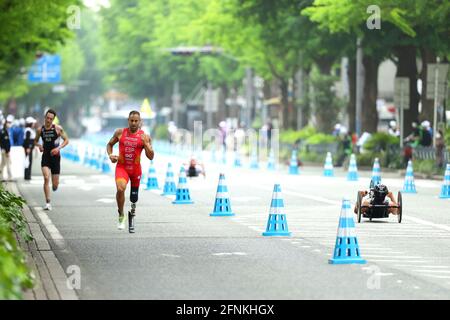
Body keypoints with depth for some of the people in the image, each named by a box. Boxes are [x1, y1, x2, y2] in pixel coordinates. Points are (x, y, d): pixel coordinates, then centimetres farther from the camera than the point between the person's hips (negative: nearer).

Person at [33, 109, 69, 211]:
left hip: (55, 157, -1)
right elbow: (35, 141, 17)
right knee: (46, 178, -19)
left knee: (55, 184, 2)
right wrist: (39, 145, -6)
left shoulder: (58, 128, -5)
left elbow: (66, 140, 0)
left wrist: (58, 148, -16)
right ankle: (48, 203, -16)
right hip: (45, 157, 1)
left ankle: (55, 186, 43)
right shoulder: (40, 130, 2)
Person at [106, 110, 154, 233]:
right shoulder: (120, 133, -2)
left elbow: (151, 157, -7)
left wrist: (146, 144, -22)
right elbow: (109, 144, 14)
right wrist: (110, 155, -5)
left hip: (135, 169, 1)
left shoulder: (144, 137, -5)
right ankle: (121, 216, -10)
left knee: (134, 197, 12)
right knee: (120, 188, -28)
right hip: (121, 167, -1)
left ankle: (132, 213, 43)